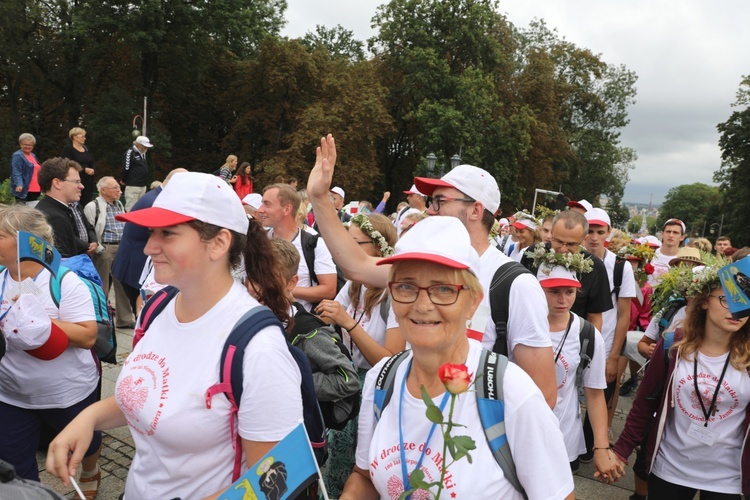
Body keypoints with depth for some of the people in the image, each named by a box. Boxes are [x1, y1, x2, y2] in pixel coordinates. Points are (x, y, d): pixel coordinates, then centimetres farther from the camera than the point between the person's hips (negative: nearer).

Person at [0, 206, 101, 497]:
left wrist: (40, 320, -30)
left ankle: (90, 473, 53)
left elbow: (87, 336, -22)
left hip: (68, 393, -4)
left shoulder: (63, 281, -18)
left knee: (83, 443, 22)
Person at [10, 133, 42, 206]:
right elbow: (16, 173, -17)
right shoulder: (17, 156, -7)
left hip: (36, 190, 8)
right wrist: (19, 185, -30)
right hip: (24, 190, -8)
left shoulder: (33, 155, 17)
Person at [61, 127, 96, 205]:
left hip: (88, 183, 6)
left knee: (86, 205, 1)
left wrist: (93, 170, -5)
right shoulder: (68, 149, -3)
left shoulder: (86, 149, 17)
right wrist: (84, 169, -16)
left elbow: (92, 164, 18)